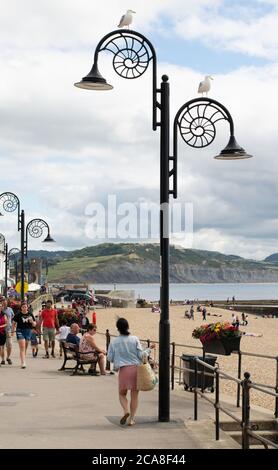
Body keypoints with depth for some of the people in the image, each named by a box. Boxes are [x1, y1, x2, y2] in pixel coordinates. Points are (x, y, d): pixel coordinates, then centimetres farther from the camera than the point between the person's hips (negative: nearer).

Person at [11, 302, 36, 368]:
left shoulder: (30, 315, 3)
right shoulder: (18, 315, -3)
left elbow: (34, 324, 7)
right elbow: (14, 323, 7)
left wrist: (32, 322, -14)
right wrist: (12, 331, 3)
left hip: (28, 331, 3)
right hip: (20, 331, -3)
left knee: (25, 348, 13)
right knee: (22, 347, -12)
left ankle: (23, 361, 27)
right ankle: (23, 363, -16)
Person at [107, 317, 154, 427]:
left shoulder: (114, 342, -2)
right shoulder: (134, 339, -3)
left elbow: (110, 358, 2)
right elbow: (140, 355, -4)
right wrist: (149, 349, 12)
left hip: (123, 369, -1)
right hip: (136, 368, 1)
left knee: (122, 393, 15)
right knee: (134, 395, 9)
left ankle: (126, 411, -11)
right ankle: (132, 418, 7)